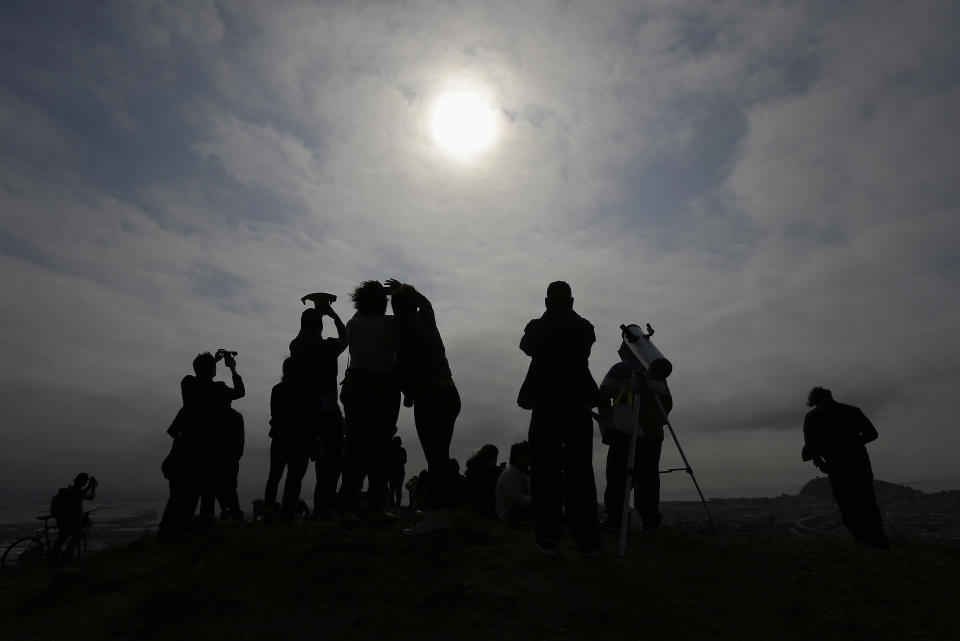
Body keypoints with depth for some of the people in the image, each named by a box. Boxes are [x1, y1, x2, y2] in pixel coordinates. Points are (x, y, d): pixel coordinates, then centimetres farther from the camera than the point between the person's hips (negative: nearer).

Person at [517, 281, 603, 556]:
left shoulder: (536, 328, 0)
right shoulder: (584, 327, 4)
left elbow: (526, 346, 21)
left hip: (546, 408, -1)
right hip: (579, 406, 2)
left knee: (546, 474, 5)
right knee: (580, 474, 5)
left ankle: (547, 538, 6)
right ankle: (589, 540, 5)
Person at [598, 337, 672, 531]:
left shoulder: (620, 369, 5)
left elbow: (603, 395, -1)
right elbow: (668, 403, 17)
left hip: (625, 430, -4)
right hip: (653, 434, 4)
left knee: (617, 474, -2)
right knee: (647, 475, 8)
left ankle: (615, 516, -6)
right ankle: (650, 519, 7)